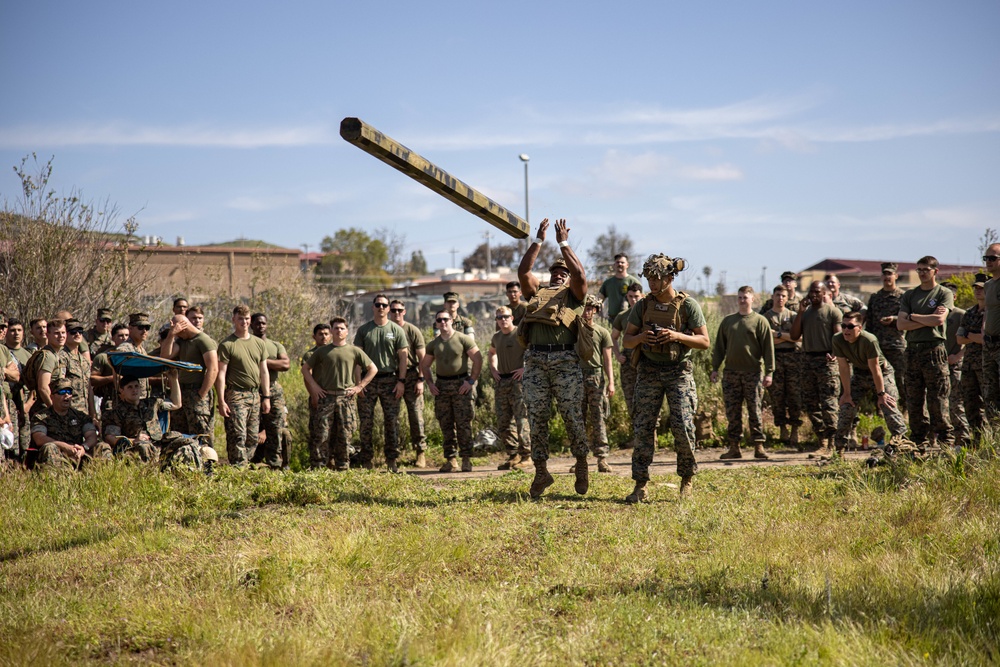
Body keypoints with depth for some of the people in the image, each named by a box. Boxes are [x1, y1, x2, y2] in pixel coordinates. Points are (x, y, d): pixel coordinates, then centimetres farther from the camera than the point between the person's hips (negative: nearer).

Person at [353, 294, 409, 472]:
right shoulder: (363, 330, 6)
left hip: (390, 380, 0)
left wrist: (401, 381, -5)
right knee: (366, 422, 0)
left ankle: (391, 460, 6)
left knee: (392, 421, -1)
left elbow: (403, 356, 4)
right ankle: (366, 461, 6)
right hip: (368, 380, 0)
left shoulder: (396, 330, 6)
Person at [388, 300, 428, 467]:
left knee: (416, 414, -7)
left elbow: (422, 357, 0)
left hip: (411, 376, -2)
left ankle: (421, 452, -4)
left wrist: (420, 379, -8)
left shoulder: (413, 331, 1)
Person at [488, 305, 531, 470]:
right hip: (501, 381, 7)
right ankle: (513, 455, 13)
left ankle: (526, 456, -6)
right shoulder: (496, 337, 15)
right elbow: (491, 353, 36)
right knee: (503, 422, 6)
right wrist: (493, 369, 19)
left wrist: (525, 367, -15)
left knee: (522, 419, -9)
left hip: (518, 381, -7)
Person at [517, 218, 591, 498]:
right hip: (535, 361, 3)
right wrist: (538, 241, 10)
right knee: (536, 418, 1)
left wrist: (564, 244, 2)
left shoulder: (573, 295, 14)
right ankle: (541, 471, 7)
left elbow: (580, 275, -4)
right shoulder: (537, 292, 23)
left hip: (566, 361, -3)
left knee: (573, 416, -2)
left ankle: (581, 464, 14)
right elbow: (523, 271, 10)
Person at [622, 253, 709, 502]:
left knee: (682, 426, -10)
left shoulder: (688, 305, -5)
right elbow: (627, 339, 10)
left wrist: (678, 336, -19)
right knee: (643, 427, -3)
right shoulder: (642, 306, 4)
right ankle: (640, 486, 1)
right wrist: (641, 337, -13)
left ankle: (688, 478, 12)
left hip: (679, 372, -3)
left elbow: (704, 341, -4)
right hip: (649, 372, 3)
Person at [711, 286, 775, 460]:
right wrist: (715, 368, 8)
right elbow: (719, 347, 15)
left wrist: (769, 372, -6)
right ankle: (734, 447, 8)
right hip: (731, 373, 3)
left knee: (754, 411, -1)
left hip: (752, 373, -3)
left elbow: (768, 348, 0)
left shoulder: (760, 321, 2)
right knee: (732, 412, 3)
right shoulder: (727, 321, 13)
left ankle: (759, 447, 3)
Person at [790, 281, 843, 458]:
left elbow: (839, 336, -9)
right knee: (810, 403, 6)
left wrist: (834, 355, -26)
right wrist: (800, 312, 1)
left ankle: (830, 445, -6)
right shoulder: (805, 312, 16)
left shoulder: (833, 312, -1)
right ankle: (822, 441, 14)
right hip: (807, 359, 6)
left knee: (828, 403, -8)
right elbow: (794, 336, 8)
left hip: (825, 359, -6)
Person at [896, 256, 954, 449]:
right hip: (912, 350, 4)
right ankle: (918, 439, 9)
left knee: (937, 397, -7)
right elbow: (901, 324, 5)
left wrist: (913, 317, 1)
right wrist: (927, 320, -4)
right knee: (913, 398, 4)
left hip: (934, 349, -4)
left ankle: (945, 437, -1)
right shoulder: (909, 295, 16)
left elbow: (939, 320, -10)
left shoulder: (944, 293, 5)